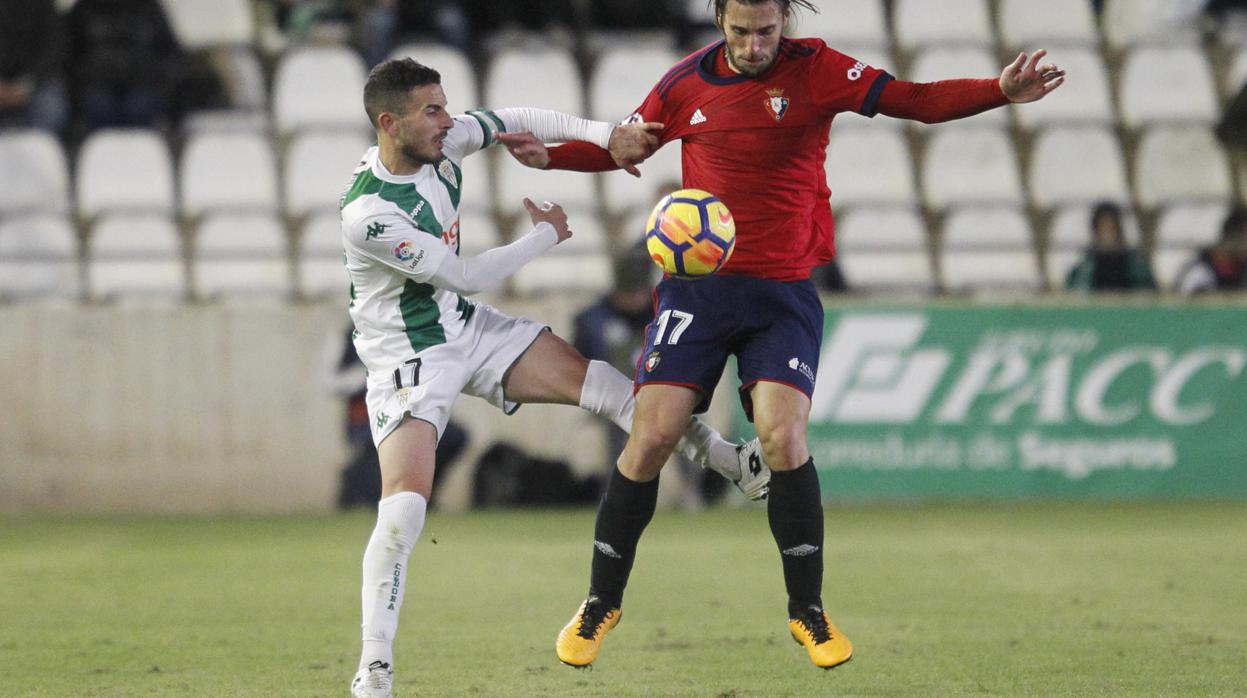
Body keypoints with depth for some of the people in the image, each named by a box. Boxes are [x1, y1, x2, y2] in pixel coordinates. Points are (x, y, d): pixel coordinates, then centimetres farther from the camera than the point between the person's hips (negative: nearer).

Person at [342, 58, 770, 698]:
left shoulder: (440, 142, -9)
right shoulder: (366, 213, -29)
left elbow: (513, 122, 7)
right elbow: (464, 276, -21)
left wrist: (607, 136, -7)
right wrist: (546, 235, -7)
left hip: (467, 328, 7)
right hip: (408, 358, -7)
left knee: (597, 381, 1)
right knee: (404, 506, -19)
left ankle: (731, 464, 15)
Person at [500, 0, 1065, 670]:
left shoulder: (814, 70, -4)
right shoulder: (688, 82, 2)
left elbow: (915, 100, -10)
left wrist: (1001, 91, -25)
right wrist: (550, 156, -1)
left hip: (784, 292, -1)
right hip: (697, 285, 1)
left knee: (783, 437, -16)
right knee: (650, 438, -7)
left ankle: (808, 610, 3)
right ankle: (601, 603, 12)